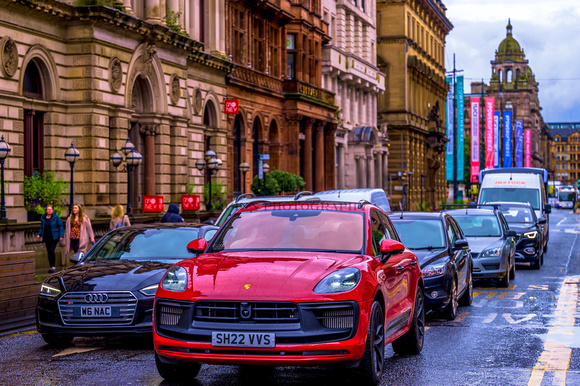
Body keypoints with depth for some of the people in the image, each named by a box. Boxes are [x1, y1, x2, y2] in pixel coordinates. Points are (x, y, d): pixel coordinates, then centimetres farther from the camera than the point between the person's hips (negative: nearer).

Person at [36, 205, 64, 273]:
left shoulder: (56, 218, -3)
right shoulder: (43, 218, 9)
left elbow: (61, 227, -2)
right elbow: (41, 228, 18)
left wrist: (61, 235, -11)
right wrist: (39, 234, 2)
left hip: (54, 237, -5)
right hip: (47, 237, 5)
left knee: (51, 251, -16)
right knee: (49, 252, 7)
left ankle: (53, 266, -10)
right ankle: (51, 267, 15)